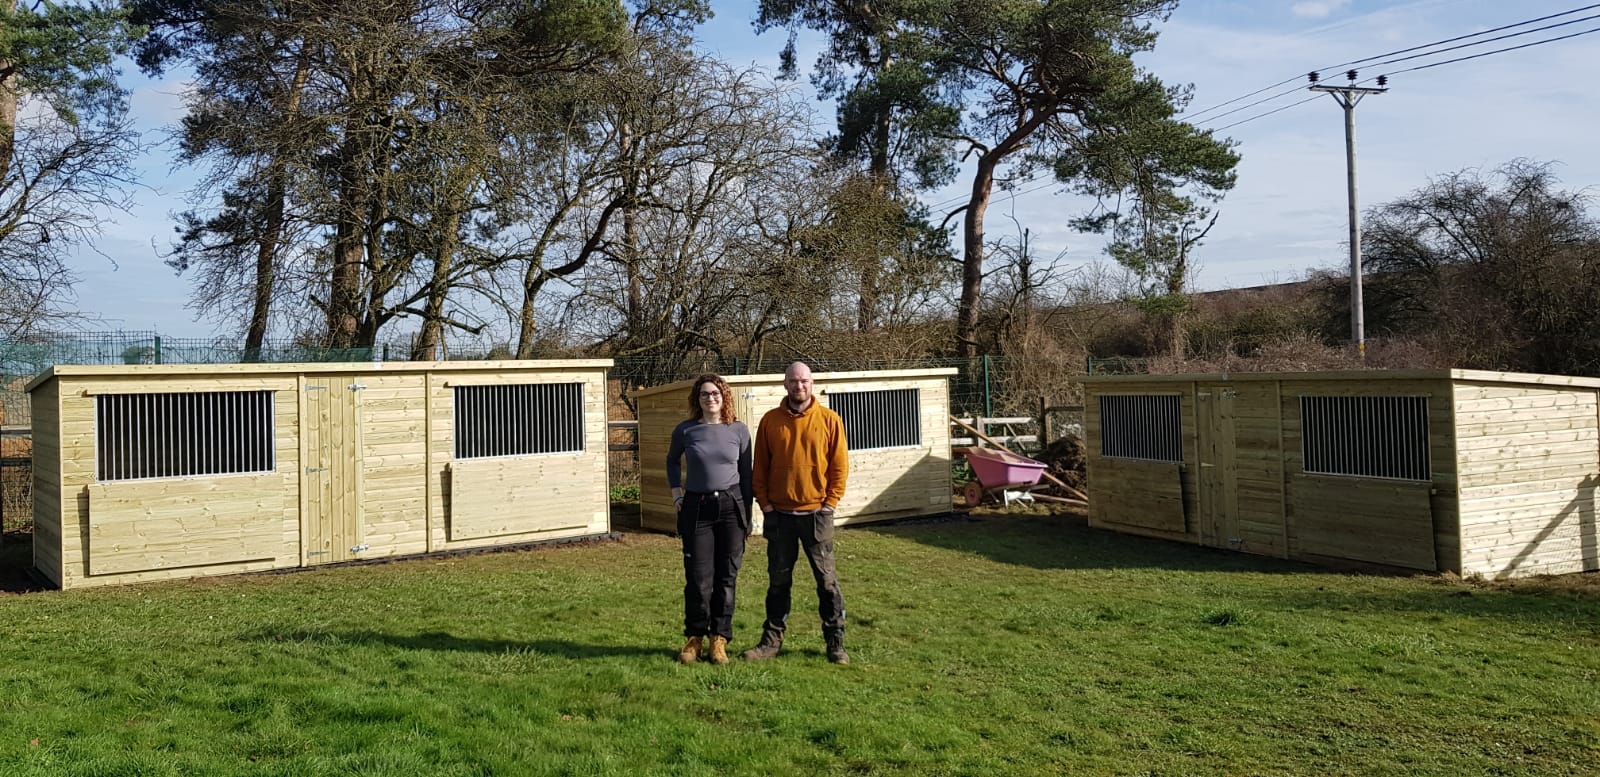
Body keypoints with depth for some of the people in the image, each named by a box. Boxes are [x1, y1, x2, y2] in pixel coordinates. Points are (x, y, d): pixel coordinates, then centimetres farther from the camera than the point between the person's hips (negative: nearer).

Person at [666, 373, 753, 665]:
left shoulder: (739, 430, 1)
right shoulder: (685, 431, 1)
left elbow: (746, 474, 7)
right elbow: (672, 461, 20)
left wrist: (747, 515, 5)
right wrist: (676, 492, 10)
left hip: (731, 506, 0)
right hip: (696, 508, 0)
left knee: (726, 576, 3)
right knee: (698, 578, -1)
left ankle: (719, 639, 13)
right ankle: (694, 637, 15)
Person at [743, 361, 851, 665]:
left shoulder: (829, 420, -1)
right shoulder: (770, 421, 3)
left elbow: (840, 465, 0)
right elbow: (760, 467, 7)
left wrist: (830, 503, -6)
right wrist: (765, 504, 0)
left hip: (816, 513, -2)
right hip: (779, 514, 2)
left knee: (827, 580, 3)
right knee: (778, 580, 10)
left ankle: (835, 643, 12)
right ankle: (772, 641, 18)